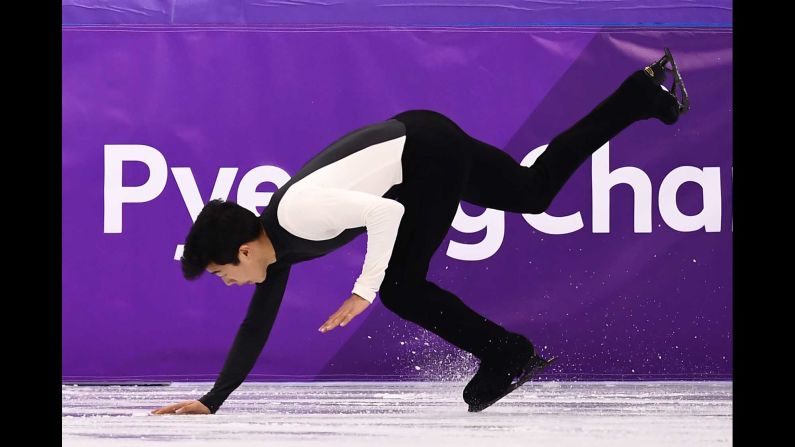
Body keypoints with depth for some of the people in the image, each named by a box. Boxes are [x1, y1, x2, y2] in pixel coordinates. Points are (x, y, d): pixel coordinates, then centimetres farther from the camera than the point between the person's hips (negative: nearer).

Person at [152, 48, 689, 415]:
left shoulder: (298, 213, -28)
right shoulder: (278, 248, 0)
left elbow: (387, 212, -30)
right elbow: (257, 326, 7)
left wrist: (364, 292, -27)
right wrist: (213, 400, 5)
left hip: (428, 150, -8)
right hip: (412, 145, 8)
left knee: (401, 286, -11)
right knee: (536, 191, 20)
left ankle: (506, 356, 2)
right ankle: (646, 92, 28)